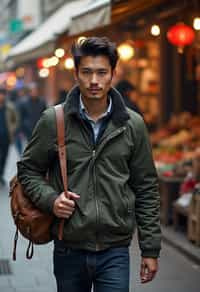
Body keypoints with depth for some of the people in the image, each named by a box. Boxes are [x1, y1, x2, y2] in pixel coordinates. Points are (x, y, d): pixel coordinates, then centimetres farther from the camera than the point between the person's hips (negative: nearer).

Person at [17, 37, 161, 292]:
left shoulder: (132, 124, 1)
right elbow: (28, 170, 9)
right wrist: (50, 199, -11)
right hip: (68, 250, 0)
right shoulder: (53, 120, -2)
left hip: (115, 252, 0)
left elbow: (146, 189, 5)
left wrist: (150, 249, 4)